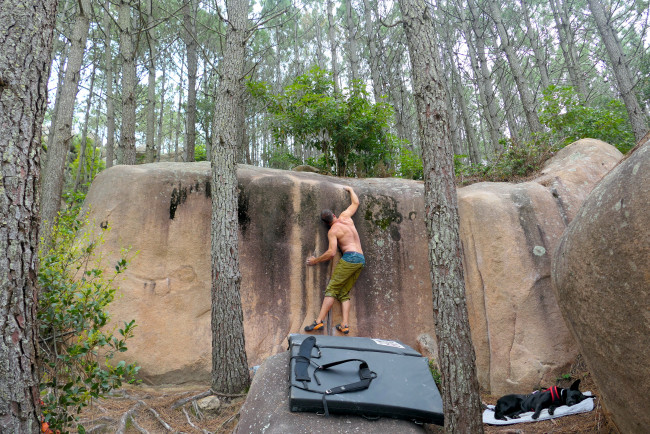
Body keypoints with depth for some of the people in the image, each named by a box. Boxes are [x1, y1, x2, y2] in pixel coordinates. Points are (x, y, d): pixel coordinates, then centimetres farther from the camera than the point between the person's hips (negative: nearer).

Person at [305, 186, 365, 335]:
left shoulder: (333, 231, -2)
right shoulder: (345, 217, 14)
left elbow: (331, 253, -10)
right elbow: (355, 202, 29)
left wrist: (316, 260, 3)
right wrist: (350, 189, 44)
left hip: (350, 257, -7)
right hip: (362, 260, 7)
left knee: (331, 289, -6)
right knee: (344, 293, 9)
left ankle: (319, 321, -13)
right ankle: (345, 325, 0)